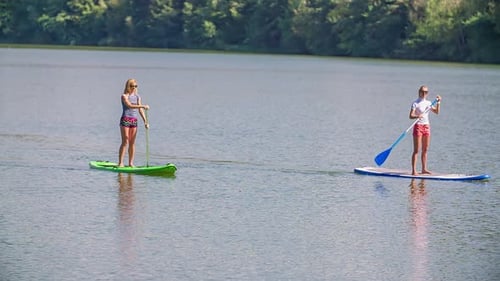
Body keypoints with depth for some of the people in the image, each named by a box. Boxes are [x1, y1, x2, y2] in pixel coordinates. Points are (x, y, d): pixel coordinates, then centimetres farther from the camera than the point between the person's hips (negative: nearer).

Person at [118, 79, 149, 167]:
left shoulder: (137, 97, 12)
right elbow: (130, 105, -21)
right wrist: (143, 106, -30)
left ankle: (131, 163, 10)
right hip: (125, 120, -5)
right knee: (125, 142, -9)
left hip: (134, 120, 5)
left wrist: (145, 121, 0)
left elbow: (140, 110, 9)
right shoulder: (124, 96, -5)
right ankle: (120, 163, -7)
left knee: (132, 143, 5)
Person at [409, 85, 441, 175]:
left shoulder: (428, 103, 11)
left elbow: (437, 112, 18)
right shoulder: (415, 103, -7)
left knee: (425, 150, 9)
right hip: (418, 126, -6)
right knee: (416, 150, -8)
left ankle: (424, 169, 16)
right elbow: (411, 116, -15)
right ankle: (414, 170, -8)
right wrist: (417, 116, -35)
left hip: (427, 126, 6)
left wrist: (438, 102, 8)